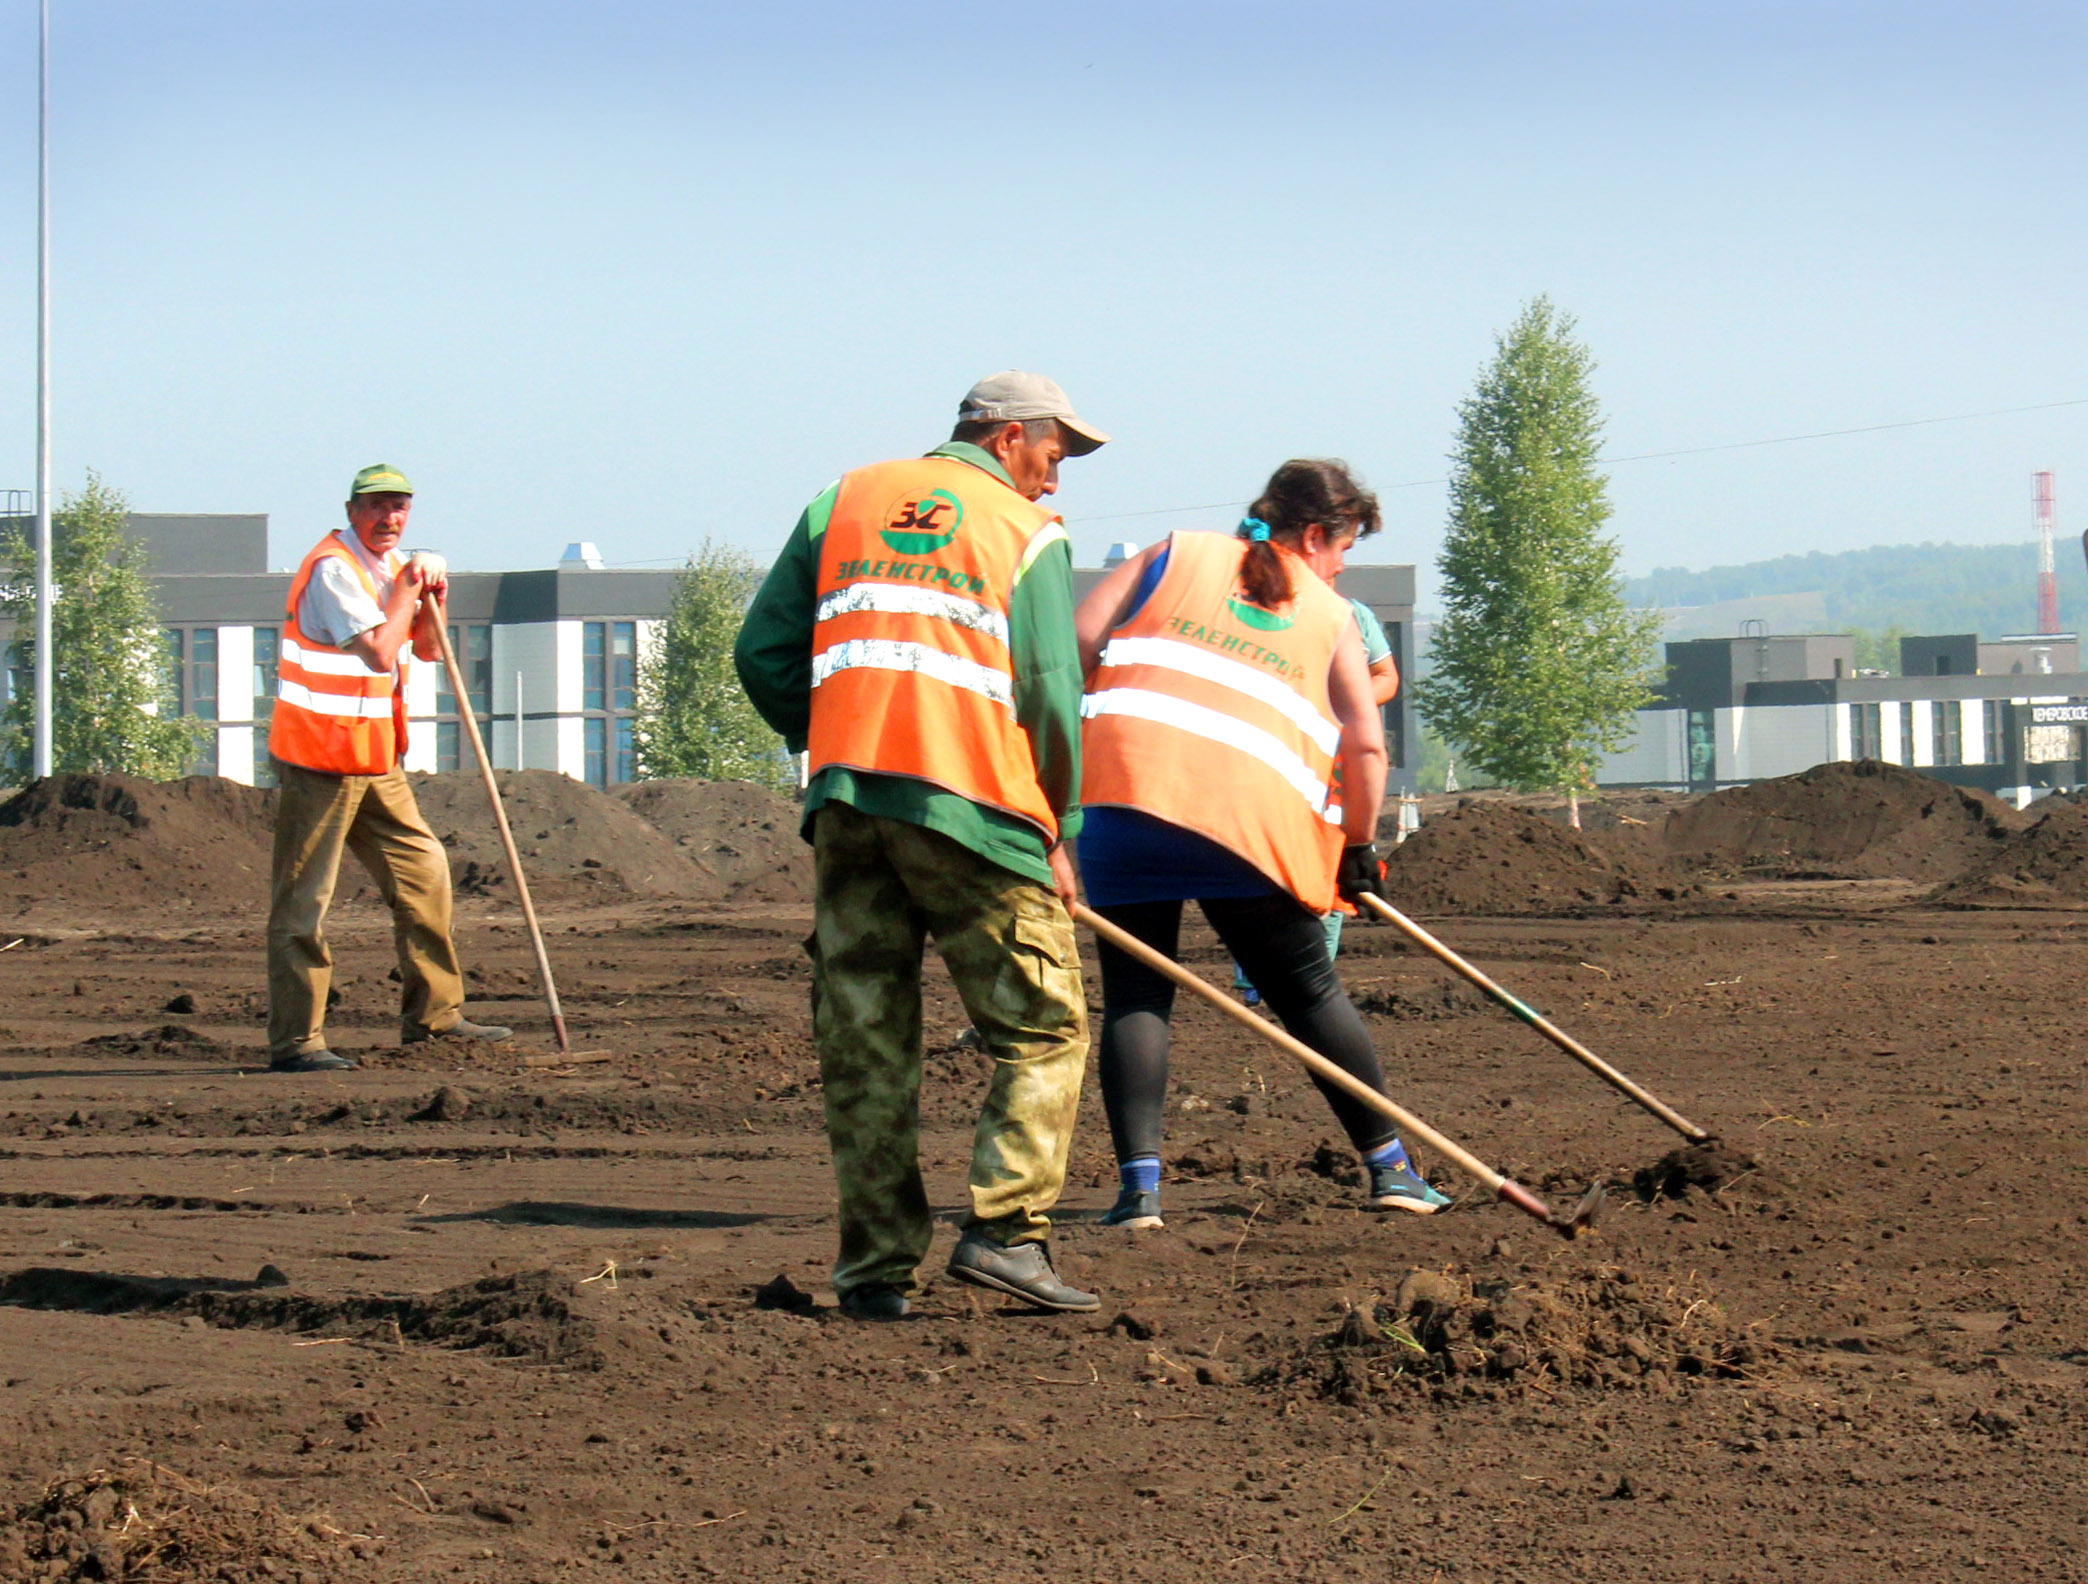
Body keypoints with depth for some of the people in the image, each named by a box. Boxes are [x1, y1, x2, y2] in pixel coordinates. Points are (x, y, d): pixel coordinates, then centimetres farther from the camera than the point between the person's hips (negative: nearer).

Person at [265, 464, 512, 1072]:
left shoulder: (391, 563, 14)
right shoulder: (333, 567, -15)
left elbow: (426, 649, 18)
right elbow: (380, 651, -23)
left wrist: (431, 596, 0)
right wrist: (408, 585, -11)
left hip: (376, 759, 9)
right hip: (321, 756, -9)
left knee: (424, 871, 10)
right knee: (303, 900, -6)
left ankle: (433, 1013, 19)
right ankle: (294, 1041, -6)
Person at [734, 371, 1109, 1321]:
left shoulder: (844, 503, 18)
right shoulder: (1026, 531, 6)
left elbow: (762, 653, 13)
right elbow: (1049, 692, -2)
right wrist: (1059, 833, 7)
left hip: (846, 805, 4)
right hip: (971, 805, -4)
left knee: (865, 1044, 8)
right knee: (1043, 1031, 4)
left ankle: (875, 1266, 6)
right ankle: (1005, 1231, -10)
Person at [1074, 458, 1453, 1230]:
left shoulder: (1175, 556, 17)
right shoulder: (1331, 617, 15)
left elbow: (1076, 642, 7)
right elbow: (1365, 745, 6)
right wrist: (1358, 848, 18)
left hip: (1124, 791, 0)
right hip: (1253, 818, 0)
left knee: (1135, 992, 4)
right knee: (1310, 992, 13)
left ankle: (1139, 1183, -8)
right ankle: (1390, 1167, 20)